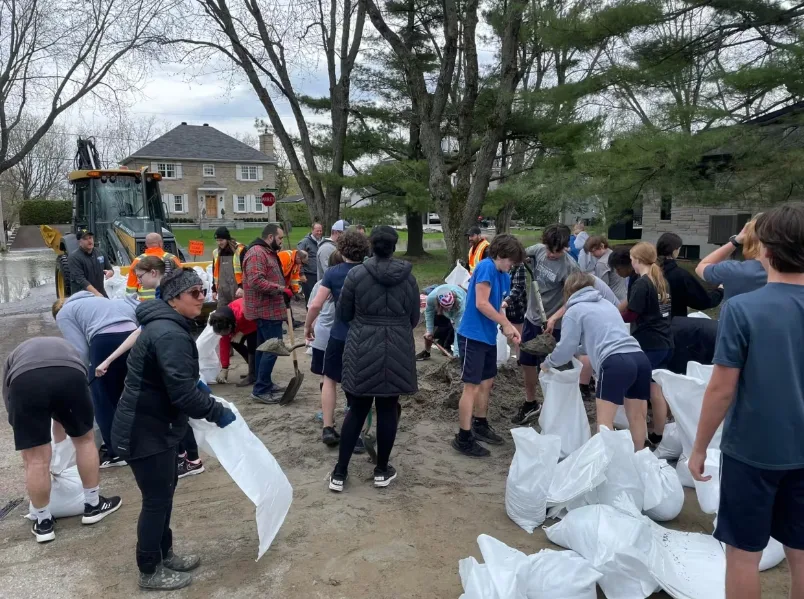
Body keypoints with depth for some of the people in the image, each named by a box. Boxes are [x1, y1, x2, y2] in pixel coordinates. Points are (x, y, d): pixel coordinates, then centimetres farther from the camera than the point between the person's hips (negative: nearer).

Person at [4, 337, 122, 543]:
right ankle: (93, 506, 36)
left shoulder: (14, 357, 42)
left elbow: (12, 412, 42)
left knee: (36, 459, 15)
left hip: (24, 380, -1)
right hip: (71, 374, 1)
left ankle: (44, 522, 31)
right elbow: (61, 416, 53)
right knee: (85, 440, 25)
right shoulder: (67, 348, 45)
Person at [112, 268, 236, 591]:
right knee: (157, 499, 5)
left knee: (165, 489, 22)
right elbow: (183, 393, -30)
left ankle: (164, 554, 40)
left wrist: (198, 386, 14)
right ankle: (149, 571, 24)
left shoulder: (166, 325, 9)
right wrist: (217, 412, -17)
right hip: (145, 431, -11)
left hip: (152, 425, 11)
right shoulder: (170, 334, -27)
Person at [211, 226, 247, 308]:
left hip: (237, 290, -6)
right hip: (222, 292, 6)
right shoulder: (216, 252, 13)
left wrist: (242, 287, -16)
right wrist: (214, 290, 19)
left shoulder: (240, 250, -8)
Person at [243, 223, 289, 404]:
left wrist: (282, 291, 21)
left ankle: (265, 384, 24)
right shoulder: (256, 253, -17)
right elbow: (256, 281, -29)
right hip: (266, 310, -11)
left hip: (268, 309, 11)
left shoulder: (268, 253, 18)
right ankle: (260, 390, -6)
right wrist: (281, 289, -27)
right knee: (273, 348, -10)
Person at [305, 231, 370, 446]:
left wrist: (308, 326, 5)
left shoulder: (332, 273, -6)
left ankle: (328, 429, 14)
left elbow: (316, 305, -11)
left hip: (339, 335, -1)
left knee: (330, 379, 18)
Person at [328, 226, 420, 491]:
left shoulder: (356, 274, -7)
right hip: (397, 351, 1)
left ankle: (339, 472, 15)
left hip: (362, 351, -1)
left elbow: (342, 315, 1)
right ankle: (382, 470, 23)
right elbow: (414, 318, 7)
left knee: (357, 410, 9)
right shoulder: (408, 277, 0)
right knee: (388, 409, 11)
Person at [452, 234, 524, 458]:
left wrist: (509, 327, -3)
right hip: (473, 336, -9)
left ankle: (480, 425, 35)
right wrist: (506, 324, -13)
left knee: (487, 382, 18)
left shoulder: (504, 277, 11)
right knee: (472, 387, -5)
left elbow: (497, 307, 14)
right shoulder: (486, 266, -16)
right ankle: (463, 438, 3)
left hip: (488, 336, 9)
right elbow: (482, 304, -22)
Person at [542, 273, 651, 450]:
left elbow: (565, 349, 10)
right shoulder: (607, 303, 30)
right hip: (640, 358, 7)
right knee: (637, 417, 17)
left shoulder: (574, 311, 9)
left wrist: (548, 363, 29)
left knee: (604, 421, 1)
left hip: (615, 363, -7)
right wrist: (578, 351, 51)